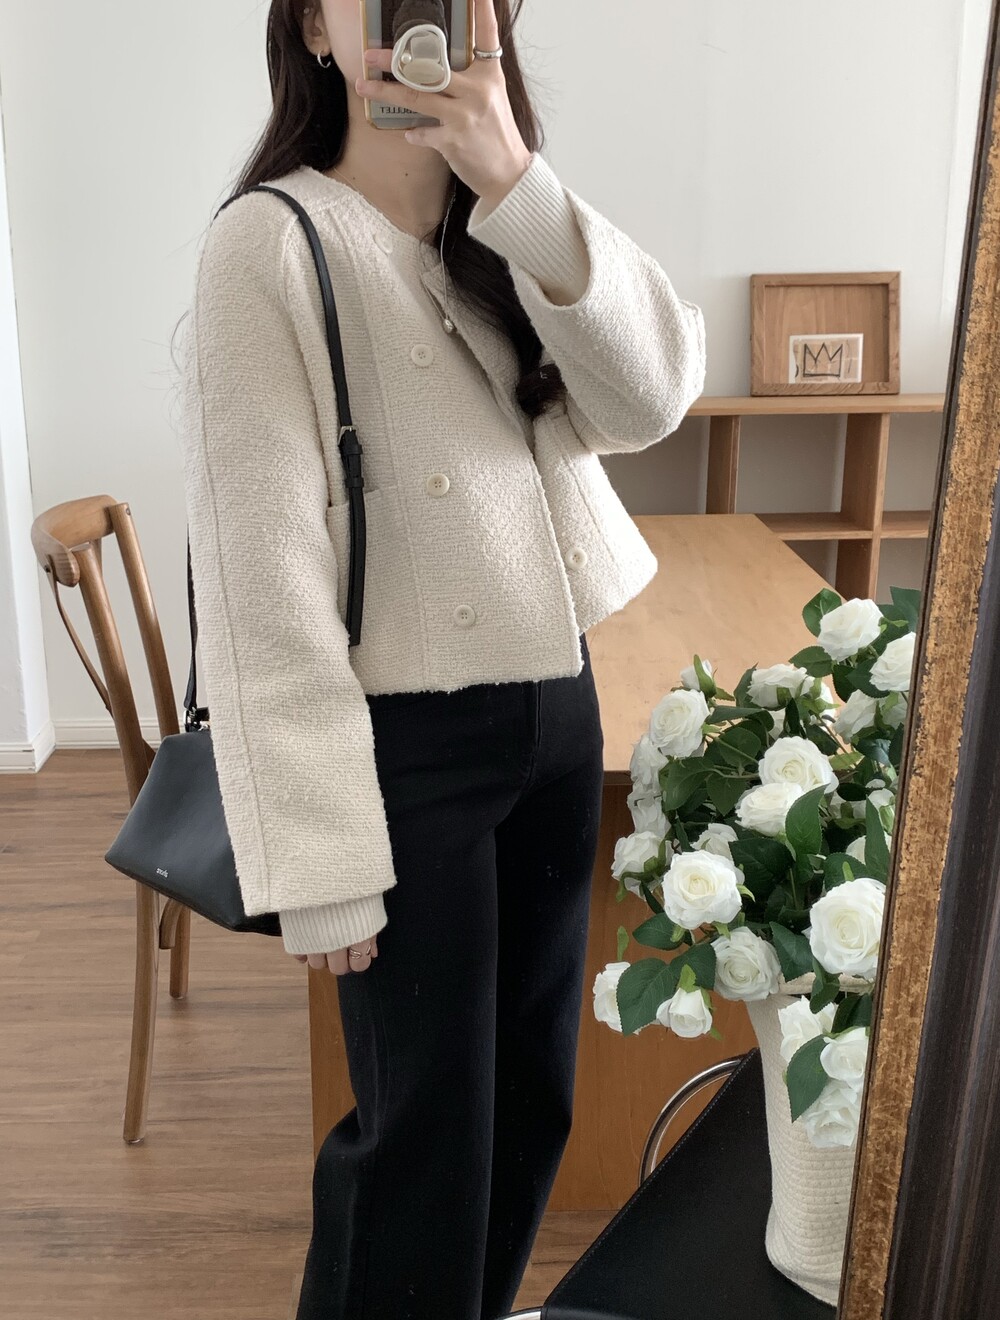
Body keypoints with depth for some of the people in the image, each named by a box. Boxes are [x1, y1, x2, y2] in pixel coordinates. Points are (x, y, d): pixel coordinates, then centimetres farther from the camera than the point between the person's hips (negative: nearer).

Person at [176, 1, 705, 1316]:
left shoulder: (511, 235, 8)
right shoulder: (273, 245, -13)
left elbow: (654, 393, -8)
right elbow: (261, 568, -17)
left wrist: (519, 186, -20)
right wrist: (323, 858, -18)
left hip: (558, 711, 7)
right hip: (404, 748, -6)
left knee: (533, 1088, 19)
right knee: (424, 1122, 6)